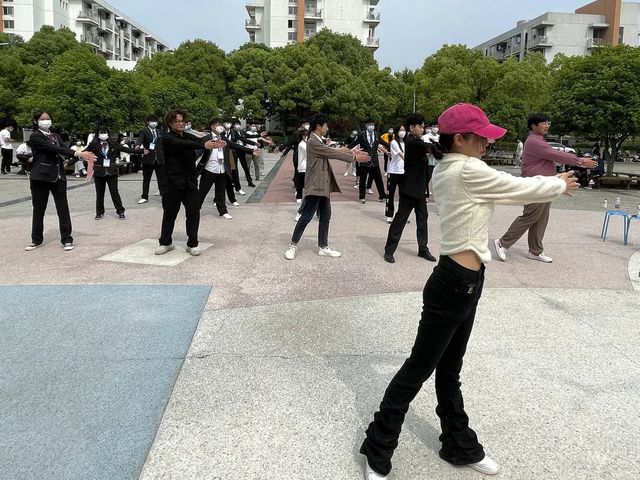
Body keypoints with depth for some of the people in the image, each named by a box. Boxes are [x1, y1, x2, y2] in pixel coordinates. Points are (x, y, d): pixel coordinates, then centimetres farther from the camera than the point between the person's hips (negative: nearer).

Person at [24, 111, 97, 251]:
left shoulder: (55, 136, 14)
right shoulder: (35, 137, -6)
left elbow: (63, 151, 0)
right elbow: (55, 149, -18)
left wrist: (81, 155, -20)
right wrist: (77, 154, -26)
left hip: (58, 177, 4)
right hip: (40, 177, -4)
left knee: (63, 208, 1)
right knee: (39, 209, 7)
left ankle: (66, 239, 7)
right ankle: (36, 239, 20)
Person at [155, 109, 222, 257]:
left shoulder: (188, 136, 11)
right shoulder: (167, 138, -6)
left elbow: (200, 140, -8)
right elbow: (182, 144, -26)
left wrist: (213, 142, -32)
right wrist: (204, 145, -41)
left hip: (190, 182, 4)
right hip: (173, 182, -4)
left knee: (193, 213, 2)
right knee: (169, 213, 8)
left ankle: (192, 244, 14)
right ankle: (165, 242, 24)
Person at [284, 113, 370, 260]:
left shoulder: (318, 142, 16)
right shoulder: (313, 142, -16)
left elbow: (332, 152, 14)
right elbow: (333, 153, -18)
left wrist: (354, 153, 6)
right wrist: (355, 158, -13)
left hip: (323, 186, 10)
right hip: (315, 186, -10)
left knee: (325, 217, 11)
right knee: (306, 217, -4)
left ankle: (323, 247, 19)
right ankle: (293, 245, 8)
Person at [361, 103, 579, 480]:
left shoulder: (447, 170, 10)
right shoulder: (468, 171, -18)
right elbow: (521, 189, -7)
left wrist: (552, 183, 21)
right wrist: (561, 185, 11)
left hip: (461, 281, 10)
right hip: (455, 284, -10)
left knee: (449, 368, 21)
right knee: (419, 369, 2)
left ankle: (460, 446, 39)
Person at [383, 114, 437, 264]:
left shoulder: (416, 142, 16)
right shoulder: (412, 142, -15)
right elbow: (430, 148, -26)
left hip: (419, 187, 9)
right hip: (409, 188, -9)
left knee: (422, 218, 12)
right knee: (400, 219, -4)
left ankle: (423, 249, 21)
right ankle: (389, 250, 3)